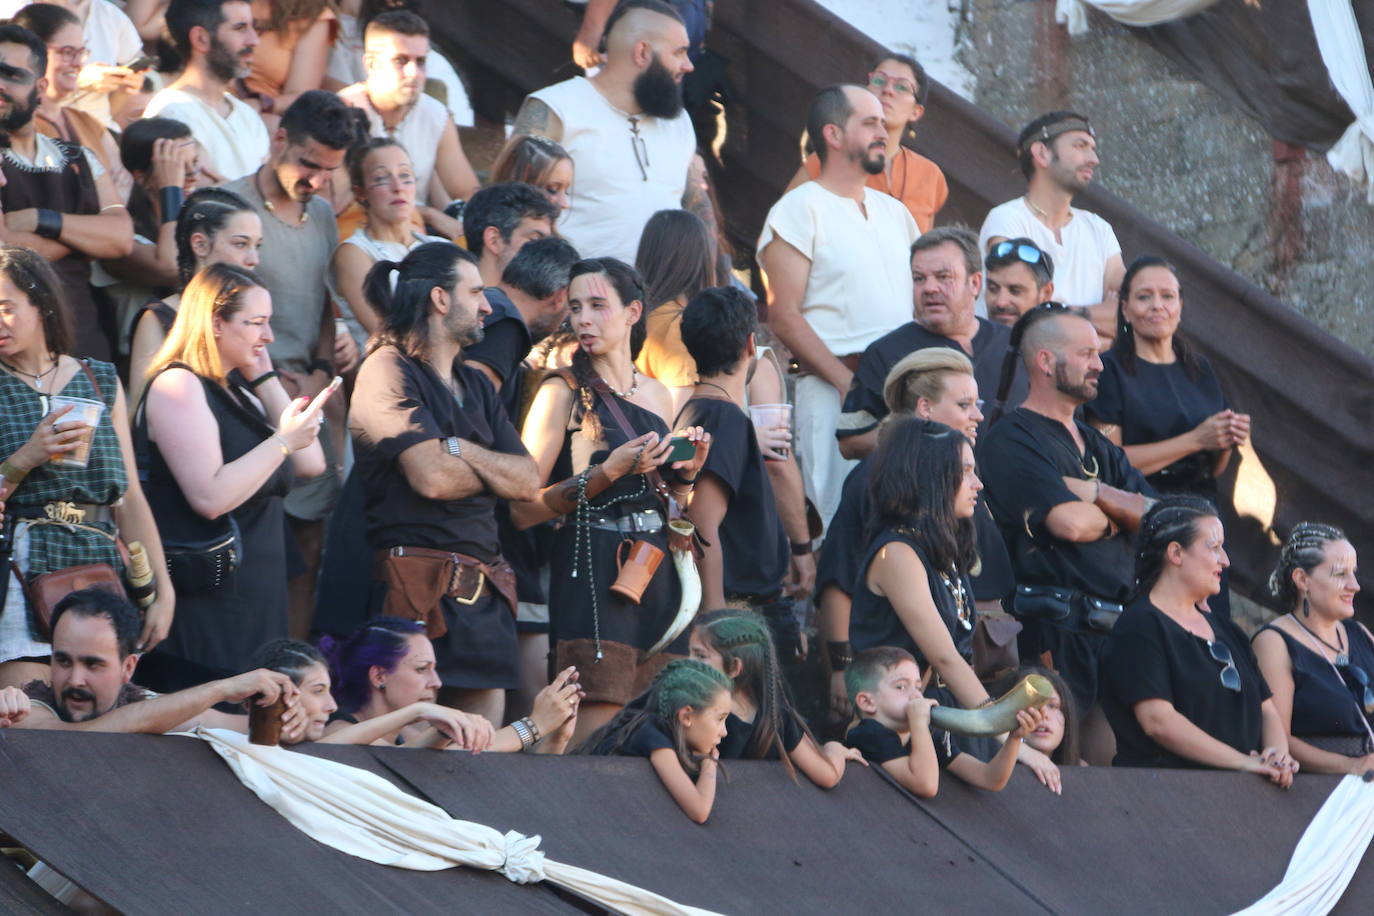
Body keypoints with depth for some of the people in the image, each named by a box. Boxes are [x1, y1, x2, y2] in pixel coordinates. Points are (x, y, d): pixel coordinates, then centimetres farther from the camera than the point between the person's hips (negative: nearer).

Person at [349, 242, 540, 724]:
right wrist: (494, 473, 5)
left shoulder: (477, 387, 22)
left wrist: (459, 450, -4)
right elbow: (431, 477, -15)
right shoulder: (389, 369, -4)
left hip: (485, 591, 8)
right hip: (419, 589, -8)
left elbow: (529, 482, 12)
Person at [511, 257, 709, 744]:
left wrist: (686, 472, 7)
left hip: (658, 575, 6)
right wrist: (610, 472, -14)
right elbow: (522, 510, -8)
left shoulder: (656, 394, 17)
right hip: (595, 574, -6)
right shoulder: (563, 392, 0)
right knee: (597, 744, -14)